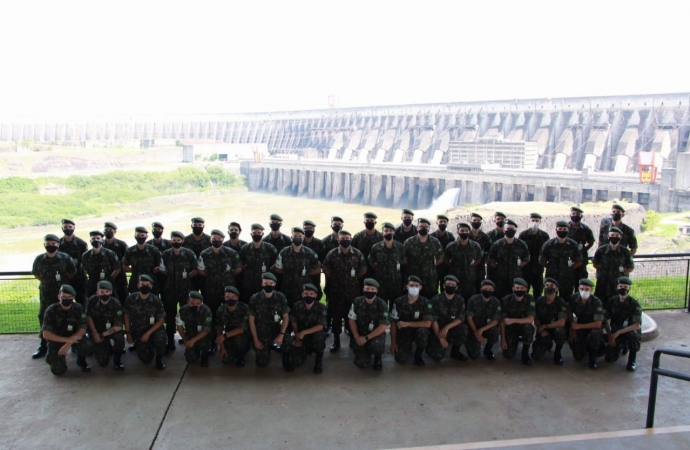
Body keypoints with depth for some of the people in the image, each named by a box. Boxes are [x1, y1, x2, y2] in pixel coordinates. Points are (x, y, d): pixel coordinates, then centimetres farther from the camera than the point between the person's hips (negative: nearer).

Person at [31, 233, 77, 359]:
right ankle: (43, 346, 17)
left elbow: (72, 273, 2)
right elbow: (36, 274, 13)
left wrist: (62, 282, 1)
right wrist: (47, 281, 6)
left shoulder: (65, 258, -9)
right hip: (46, 294, 2)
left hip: (63, 293, -2)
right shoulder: (39, 259, -2)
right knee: (44, 319, 7)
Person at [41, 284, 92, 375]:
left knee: (86, 345, -32)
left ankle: (81, 360, 3)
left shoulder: (78, 308, -13)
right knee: (58, 370, -17)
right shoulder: (51, 310, -16)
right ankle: (55, 357, 20)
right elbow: (46, 334, -19)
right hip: (57, 339, -1)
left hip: (74, 337, 1)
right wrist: (67, 340, -28)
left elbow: (82, 330, -14)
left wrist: (68, 344, -27)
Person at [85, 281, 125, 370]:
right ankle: (108, 348, 26)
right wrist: (95, 334, -12)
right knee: (102, 362, -8)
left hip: (111, 330, -1)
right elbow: (88, 317, -5)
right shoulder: (92, 300, -15)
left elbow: (119, 326, -23)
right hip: (97, 331, 1)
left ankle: (117, 359, -11)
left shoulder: (116, 304, -21)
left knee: (119, 336, -38)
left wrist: (102, 335, -23)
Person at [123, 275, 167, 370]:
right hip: (137, 332, 1)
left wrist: (148, 333, -19)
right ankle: (149, 346, 29)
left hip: (153, 329, -1)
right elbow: (126, 315, 3)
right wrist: (128, 333, 0)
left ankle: (159, 357, -5)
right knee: (146, 359, -8)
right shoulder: (131, 298, -11)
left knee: (160, 336, -37)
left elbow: (161, 319, -11)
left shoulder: (156, 300, -15)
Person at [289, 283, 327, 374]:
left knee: (319, 335, -39)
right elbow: (294, 322, 2)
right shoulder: (297, 306, -9)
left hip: (315, 334, -2)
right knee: (296, 362, -12)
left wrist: (304, 332, -31)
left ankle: (319, 358, -9)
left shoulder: (321, 307, -17)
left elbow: (320, 326, -23)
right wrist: (297, 338, -4)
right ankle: (307, 350, 24)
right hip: (301, 337, 3)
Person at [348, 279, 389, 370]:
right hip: (361, 335, 2)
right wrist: (357, 337, -11)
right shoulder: (357, 302, -7)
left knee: (376, 344, -37)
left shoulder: (382, 304, -15)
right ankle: (367, 352, 24)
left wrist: (366, 338, -22)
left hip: (377, 334, -2)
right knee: (362, 364, -13)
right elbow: (352, 320, 2)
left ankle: (377, 357, 1)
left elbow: (383, 326, -16)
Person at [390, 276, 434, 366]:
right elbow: (393, 323, -5)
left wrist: (407, 324, -24)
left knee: (423, 331, -37)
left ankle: (418, 354, -6)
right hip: (403, 332, 1)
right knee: (401, 358, -17)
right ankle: (408, 346, 20)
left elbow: (427, 324, -22)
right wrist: (393, 342, -10)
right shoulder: (399, 302, -10)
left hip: (418, 330, -1)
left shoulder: (425, 303, -14)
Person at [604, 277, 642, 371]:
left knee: (633, 332, -38)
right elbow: (606, 320, -1)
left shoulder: (634, 304, -16)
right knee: (610, 358, -11)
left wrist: (618, 332, -28)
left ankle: (632, 359, -11)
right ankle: (622, 346, 24)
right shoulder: (612, 301, -6)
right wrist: (610, 336, -12)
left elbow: (637, 325, -25)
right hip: (615, 334, 3)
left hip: (630, 332, -3)